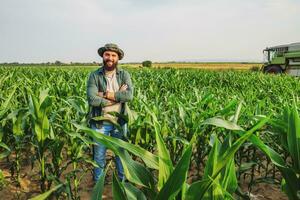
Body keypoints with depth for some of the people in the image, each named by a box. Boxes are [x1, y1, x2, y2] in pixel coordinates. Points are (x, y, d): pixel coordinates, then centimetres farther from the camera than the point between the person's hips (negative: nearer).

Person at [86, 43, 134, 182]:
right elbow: (92, 100, -19)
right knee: (99, 156, 13)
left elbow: (129, 95, -17)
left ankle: (123, 182, 37)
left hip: (120, 121, 1)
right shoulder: (94, 76, -6)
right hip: (100, 122, -1)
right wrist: (118, 96, -16)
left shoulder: (124, 75, -1)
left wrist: (106, 94, -19)